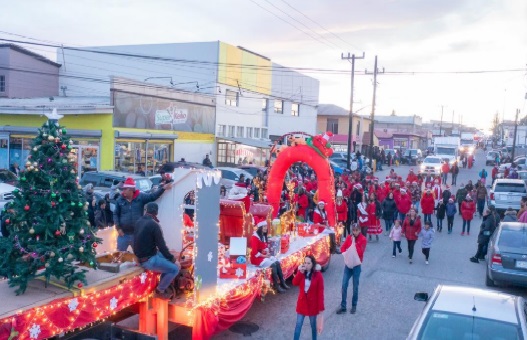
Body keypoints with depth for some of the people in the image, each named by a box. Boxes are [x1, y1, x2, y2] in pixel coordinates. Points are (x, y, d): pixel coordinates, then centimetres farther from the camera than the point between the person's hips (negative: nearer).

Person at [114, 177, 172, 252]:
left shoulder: (140, 197, -4)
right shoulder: (120, 200, -1)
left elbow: (152, 196, -12)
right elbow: (116, 214, 4)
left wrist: (163, 188, -23)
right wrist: (118, 227, -5)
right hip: (123, 234, 0)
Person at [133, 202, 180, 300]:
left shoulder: (139, 221, 6)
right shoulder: (154, 224, -19)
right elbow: (161, 246, -18)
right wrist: (173, 260, -7)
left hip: (141, 255, 9)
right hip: (148, 260, -9)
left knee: (168, 259, 24)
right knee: (175, 268, -8)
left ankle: (162, 286, 25)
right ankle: (160, 290, 7)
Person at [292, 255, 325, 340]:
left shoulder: (318, 275, -15)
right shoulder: (302, 272, -4)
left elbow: (320, 292, -13)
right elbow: (295, 283, -18)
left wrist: (321, 307, -13)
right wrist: (300, 272, -28)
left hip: (313, 303, -2)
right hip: (302, 302, 3)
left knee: (313, 324, 16)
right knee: (298, 325, 7)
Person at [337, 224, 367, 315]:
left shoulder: (363, 239, -9)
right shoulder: (349, 237, 4)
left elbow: (360, 252, -17)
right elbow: (343, 247, 7)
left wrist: (354, 243, -20)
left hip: (357, 265, -3)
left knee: (355, 286, 6)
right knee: (344, 285, 0)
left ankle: (354, 306, 22)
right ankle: (343, 307, 7)